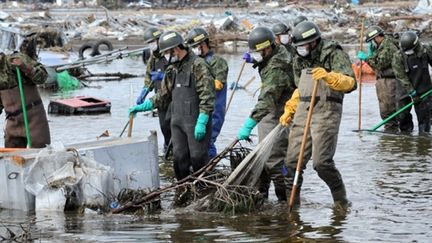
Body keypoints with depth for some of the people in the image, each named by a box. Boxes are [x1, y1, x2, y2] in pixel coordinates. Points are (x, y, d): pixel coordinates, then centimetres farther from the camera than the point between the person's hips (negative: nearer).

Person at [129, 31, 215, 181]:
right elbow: (163, 96, 23)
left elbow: (207, 96, -16)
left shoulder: (198, 66, -11)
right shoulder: (171, 70, 14)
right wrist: (142, 107, 15)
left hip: (196, 121, -7)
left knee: (198, 158, -3)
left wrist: (201, 122, -20)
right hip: (177, 121, 7)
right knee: (179, 158, 7)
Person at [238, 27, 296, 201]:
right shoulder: (279, 50, 2)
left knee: (274, 160, -11)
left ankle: (285, 198, -5)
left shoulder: (276, 69, -29)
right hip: (269, 114, 11)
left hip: (278, 116, -11)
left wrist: (249, 124, -43)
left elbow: (267, 100, -37)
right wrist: (253, 60, 5)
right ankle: (261, 192, 27)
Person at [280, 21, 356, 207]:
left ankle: (341, 201, 5)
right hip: (302, 113, 7)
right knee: (293, 161, 1)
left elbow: (350, 83, -17)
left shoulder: (334, 54, -5)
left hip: (326, 112, -7)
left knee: (321, 162, -13)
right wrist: (289, 111, 22)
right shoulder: (300, 59, 18)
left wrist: (329, 76, -33)